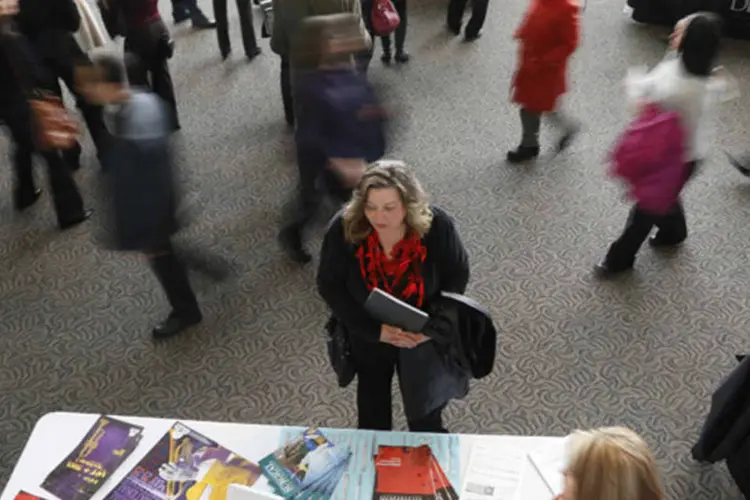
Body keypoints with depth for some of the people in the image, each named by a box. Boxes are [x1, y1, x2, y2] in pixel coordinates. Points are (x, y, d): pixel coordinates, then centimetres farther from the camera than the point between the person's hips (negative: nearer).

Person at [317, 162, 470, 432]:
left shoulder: (437, 226, -26)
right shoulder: (343, 229, -26)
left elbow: (457, 276, -11)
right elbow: (330, 286, -16)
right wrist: (376, 329, -25)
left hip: (424, 336, 0)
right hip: (368, 336, 1)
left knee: (426, 413, 19)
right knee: (372, 415, 24)